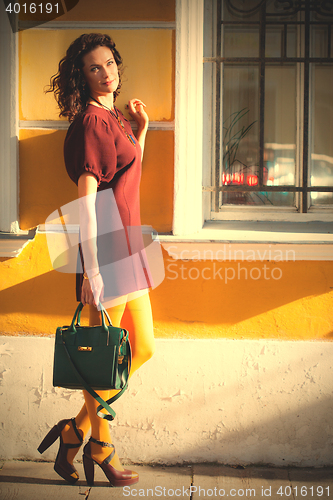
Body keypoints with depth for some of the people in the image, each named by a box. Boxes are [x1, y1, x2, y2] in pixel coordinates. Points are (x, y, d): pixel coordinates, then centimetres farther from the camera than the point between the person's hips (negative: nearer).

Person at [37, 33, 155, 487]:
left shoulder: (112, 118, 16)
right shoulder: (92, 120, -12)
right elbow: (86, 197, -19)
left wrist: (141, 130, 19)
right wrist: (91, 270, -22)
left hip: (128, 247, 10)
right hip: (106, 250, -10)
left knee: (143, 349, 14)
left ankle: (76, 432, 23)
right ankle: (100, 449, 19)